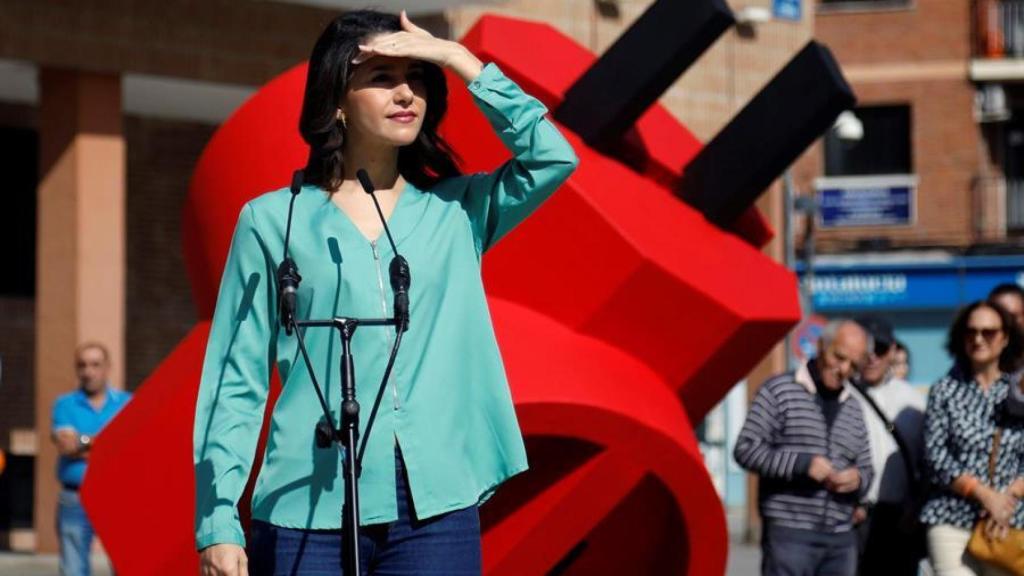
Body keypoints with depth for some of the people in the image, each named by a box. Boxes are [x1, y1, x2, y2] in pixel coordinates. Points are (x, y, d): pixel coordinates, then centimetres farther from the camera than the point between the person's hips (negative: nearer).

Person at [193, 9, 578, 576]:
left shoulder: (457, 212, 13)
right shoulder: (273, 221, 6)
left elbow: (552, 157, -5)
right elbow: (235, 384, 4)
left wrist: (460, 60, -3)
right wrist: (218, 523, -3)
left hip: (436, 508, 2)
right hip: (308, 509, -2)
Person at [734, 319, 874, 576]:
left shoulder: (853, 408, 19)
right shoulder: (780, 391, 0)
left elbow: (865, 468, 24)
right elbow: (745, 449, -6)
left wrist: (858, 479, -2)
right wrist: (802, 464, -18)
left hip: (841, 539, 6)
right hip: (789, 534, -6)